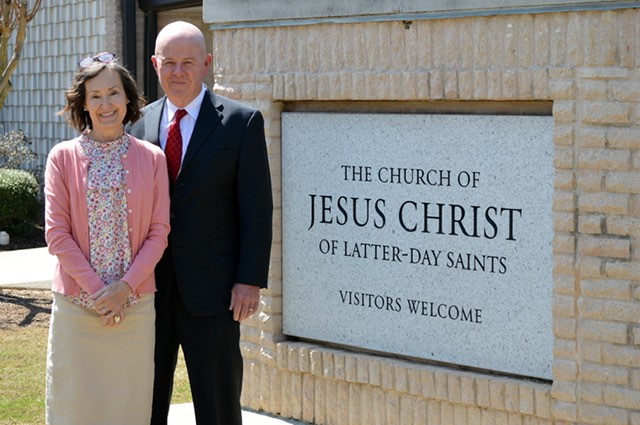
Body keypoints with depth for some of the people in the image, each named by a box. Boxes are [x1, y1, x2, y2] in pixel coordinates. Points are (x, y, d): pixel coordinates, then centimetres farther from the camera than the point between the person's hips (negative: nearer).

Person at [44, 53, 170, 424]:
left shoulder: (152, 158, 4)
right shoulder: (63, 157, 1)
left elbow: (159, 233, 2)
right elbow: (57, 233, -3)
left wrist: (126, 286, -10)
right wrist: (95, 288, -11)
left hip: (135, 303, 1)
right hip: (76, 303, -1)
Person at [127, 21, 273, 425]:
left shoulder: (242, 121, -4)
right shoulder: (141, 123, 8)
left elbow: (257, 207, -6)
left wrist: (251, 281, -12)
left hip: (212, 288, -4)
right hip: (148, 287, 4)